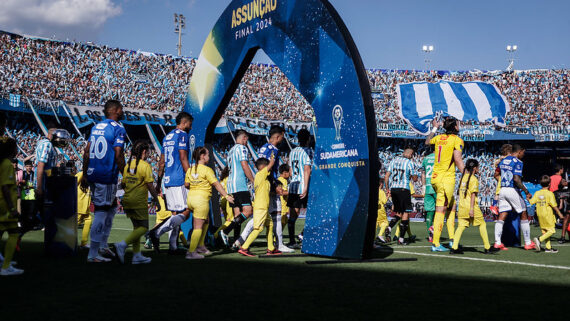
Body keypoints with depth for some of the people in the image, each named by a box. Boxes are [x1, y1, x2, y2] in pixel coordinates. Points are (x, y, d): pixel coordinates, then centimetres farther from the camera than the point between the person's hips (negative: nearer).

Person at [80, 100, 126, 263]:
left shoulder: (96, 127, 14)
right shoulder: (118, 129, -9)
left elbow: (87, 151, 13)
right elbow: (118, 155, -15)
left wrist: (85, 175, 17)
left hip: (92, 174, 8)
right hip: (107, 176, -8)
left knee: (111, 206, 22)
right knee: (101, 212, -3)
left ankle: (102, 245, 23)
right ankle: (93, 254, 0)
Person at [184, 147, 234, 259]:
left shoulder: (190, 170, 11)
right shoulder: (207, 170, -9)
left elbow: (186, 185, 15)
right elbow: (216, 184, -10)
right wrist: (226, 196, -6)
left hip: (190, 197, 8)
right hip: (201, 199, -8)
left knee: (205, 222, 22)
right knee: (198, 226, -4)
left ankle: (200, 246, 22)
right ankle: (191, 252, -7)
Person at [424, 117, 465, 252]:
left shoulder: (439, 137, 10)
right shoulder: (457, 140, -8)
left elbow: (427, 142, 31)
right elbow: (458, 160, -18)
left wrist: (434, 128, 42)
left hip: (435, 177, 7)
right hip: (446, 179, -7)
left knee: (452, 206, 20)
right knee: (440, 212, -6)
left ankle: (452, 239, 19)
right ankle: (435, 244, -5)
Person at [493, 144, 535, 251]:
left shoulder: (503, 160, 12)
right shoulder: (517, 162, -11)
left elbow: (496, 175, 21)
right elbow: (516, 179, -21)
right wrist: (526, 192, -17)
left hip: (502, 190, 7)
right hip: (513, 190, -6)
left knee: (501, 217, 3)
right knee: (524, 215, 7)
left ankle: (497, 242, -5)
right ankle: (528, 243, 11)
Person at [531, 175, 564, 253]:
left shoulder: (537, 193, 2)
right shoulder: (550, 193, -12)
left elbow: (531, 202, -1)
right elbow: (554, 205, -14)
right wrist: (559, 213, -4)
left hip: (540, 215, 6)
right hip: (548, 214, -6)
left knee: (544, 231, 11)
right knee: (551, 230, 0)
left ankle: (548, 247, 13)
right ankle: (539, 239, -18)